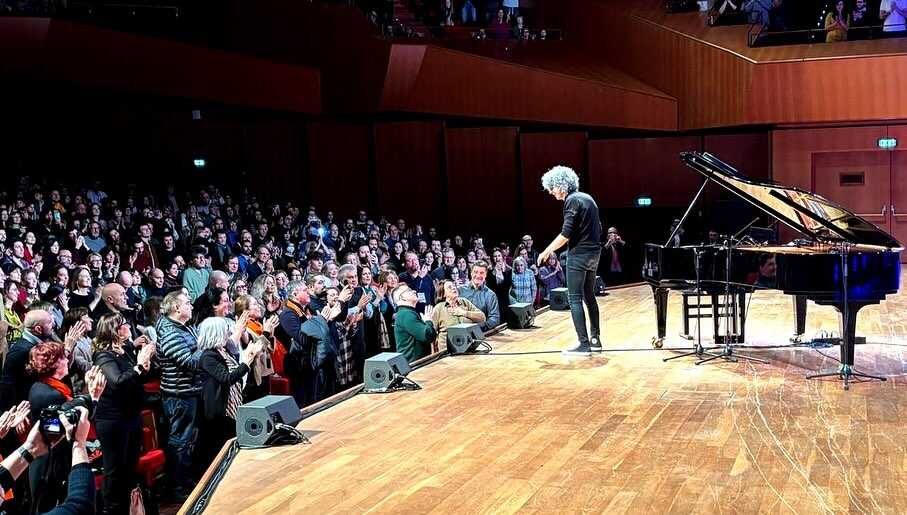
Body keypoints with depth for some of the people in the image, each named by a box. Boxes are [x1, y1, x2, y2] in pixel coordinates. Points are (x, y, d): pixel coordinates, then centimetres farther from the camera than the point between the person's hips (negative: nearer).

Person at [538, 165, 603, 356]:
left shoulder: (572, 200, -13)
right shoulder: (588, 198, 13)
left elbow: (566, 234, -20)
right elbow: (598, 228, 17)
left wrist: (546, 252, -12)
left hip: (578, 254, -9)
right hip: (594, 253, 9)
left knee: (575, 299, -5)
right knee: (589, 296, 17)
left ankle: (584, 344, -7)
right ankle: (595, 339, 21)